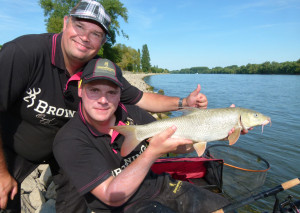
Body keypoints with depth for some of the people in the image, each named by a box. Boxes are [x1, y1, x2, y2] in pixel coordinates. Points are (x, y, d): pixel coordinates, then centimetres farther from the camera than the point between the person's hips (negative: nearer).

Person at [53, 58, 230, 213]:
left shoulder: (133, 114, -7)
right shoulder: (69, 140, -19)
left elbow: (180, 146, 0)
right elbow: (112, 197, -22)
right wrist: (153, 152, -32)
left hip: (159, 187, 5)